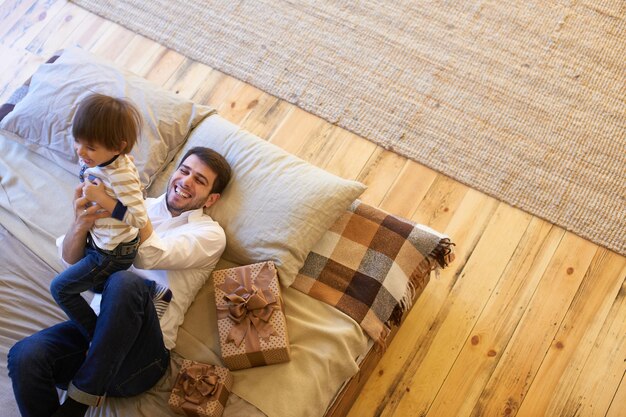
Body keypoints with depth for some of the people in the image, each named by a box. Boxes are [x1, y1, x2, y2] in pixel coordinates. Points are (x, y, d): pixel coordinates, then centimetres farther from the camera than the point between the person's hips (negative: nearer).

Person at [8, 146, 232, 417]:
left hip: (142, 350, -3)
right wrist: (81, 224, -15)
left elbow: (150, 256, -15)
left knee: (125, 282, -35)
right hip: (93, 326, 4)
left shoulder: (210, 233, 5)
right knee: (24, 356, -28)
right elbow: (70, 258, 8)